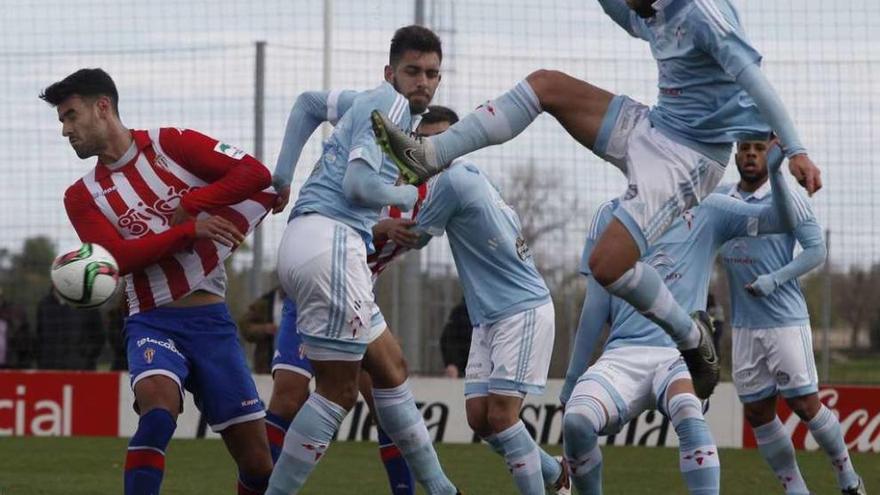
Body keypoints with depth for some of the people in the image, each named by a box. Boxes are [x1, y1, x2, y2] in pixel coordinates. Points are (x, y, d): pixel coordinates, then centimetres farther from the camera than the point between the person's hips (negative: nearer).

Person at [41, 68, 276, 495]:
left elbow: (256, 175, -6)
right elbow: (118, 258, -9)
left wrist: (190, 206, -11)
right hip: (153, 322, 0)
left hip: (211, 320, 0)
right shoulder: (82, 196, 8)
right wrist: (190, 229, -16)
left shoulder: (172, 145, 3)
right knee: (158, 411, -33)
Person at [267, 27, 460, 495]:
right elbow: (357, 183, -16)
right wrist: (411, 195, 3)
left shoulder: (374, 103, 23)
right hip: (330, 241, -11)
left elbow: (309, 101, 39)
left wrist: (283, 175, 31)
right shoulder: (390, 103, -6)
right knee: (338, 389, -7)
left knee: (391, 368, 17)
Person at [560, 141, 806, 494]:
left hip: (681, 355, -1)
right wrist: (572, 380, 12)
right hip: (622, 356, 1)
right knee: (576, 422, -27)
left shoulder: (706, 212, 9)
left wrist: (775, 173, -19)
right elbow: (596, 307, 13)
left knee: (688, 415, -36)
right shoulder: (612, 215, 12)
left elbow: (786, 221, 1)